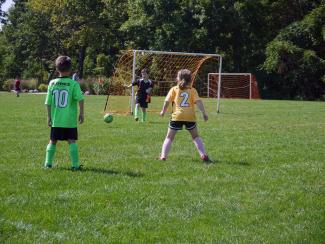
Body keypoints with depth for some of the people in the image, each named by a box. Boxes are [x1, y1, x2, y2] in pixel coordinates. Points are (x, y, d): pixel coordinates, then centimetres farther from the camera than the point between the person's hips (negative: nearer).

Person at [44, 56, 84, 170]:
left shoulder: (52, 83, 0)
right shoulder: (74, 84, -8)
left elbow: (48, 103, 2)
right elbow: (80, 99, -16)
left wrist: (49, 117, 11)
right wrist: (81, 113, -7)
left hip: (56, 120, 2)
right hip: (70, 120, -2)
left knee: (52, 141, 13)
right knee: (72, 141, 2)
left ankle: (48, 163, 14)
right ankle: (75, 164, -2)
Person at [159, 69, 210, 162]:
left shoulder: (174, 89, 8)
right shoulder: (192, 90, 10)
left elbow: (167, 101, 2)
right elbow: (198, 102, -2)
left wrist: (163, 111, 17)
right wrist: (204, 113, -4)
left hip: (177, 116, -1)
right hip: (190, 117, 1)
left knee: (169, 137, 11)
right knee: (196, 137, 18)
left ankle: (163, 156, 1)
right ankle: (203, 155, 8)